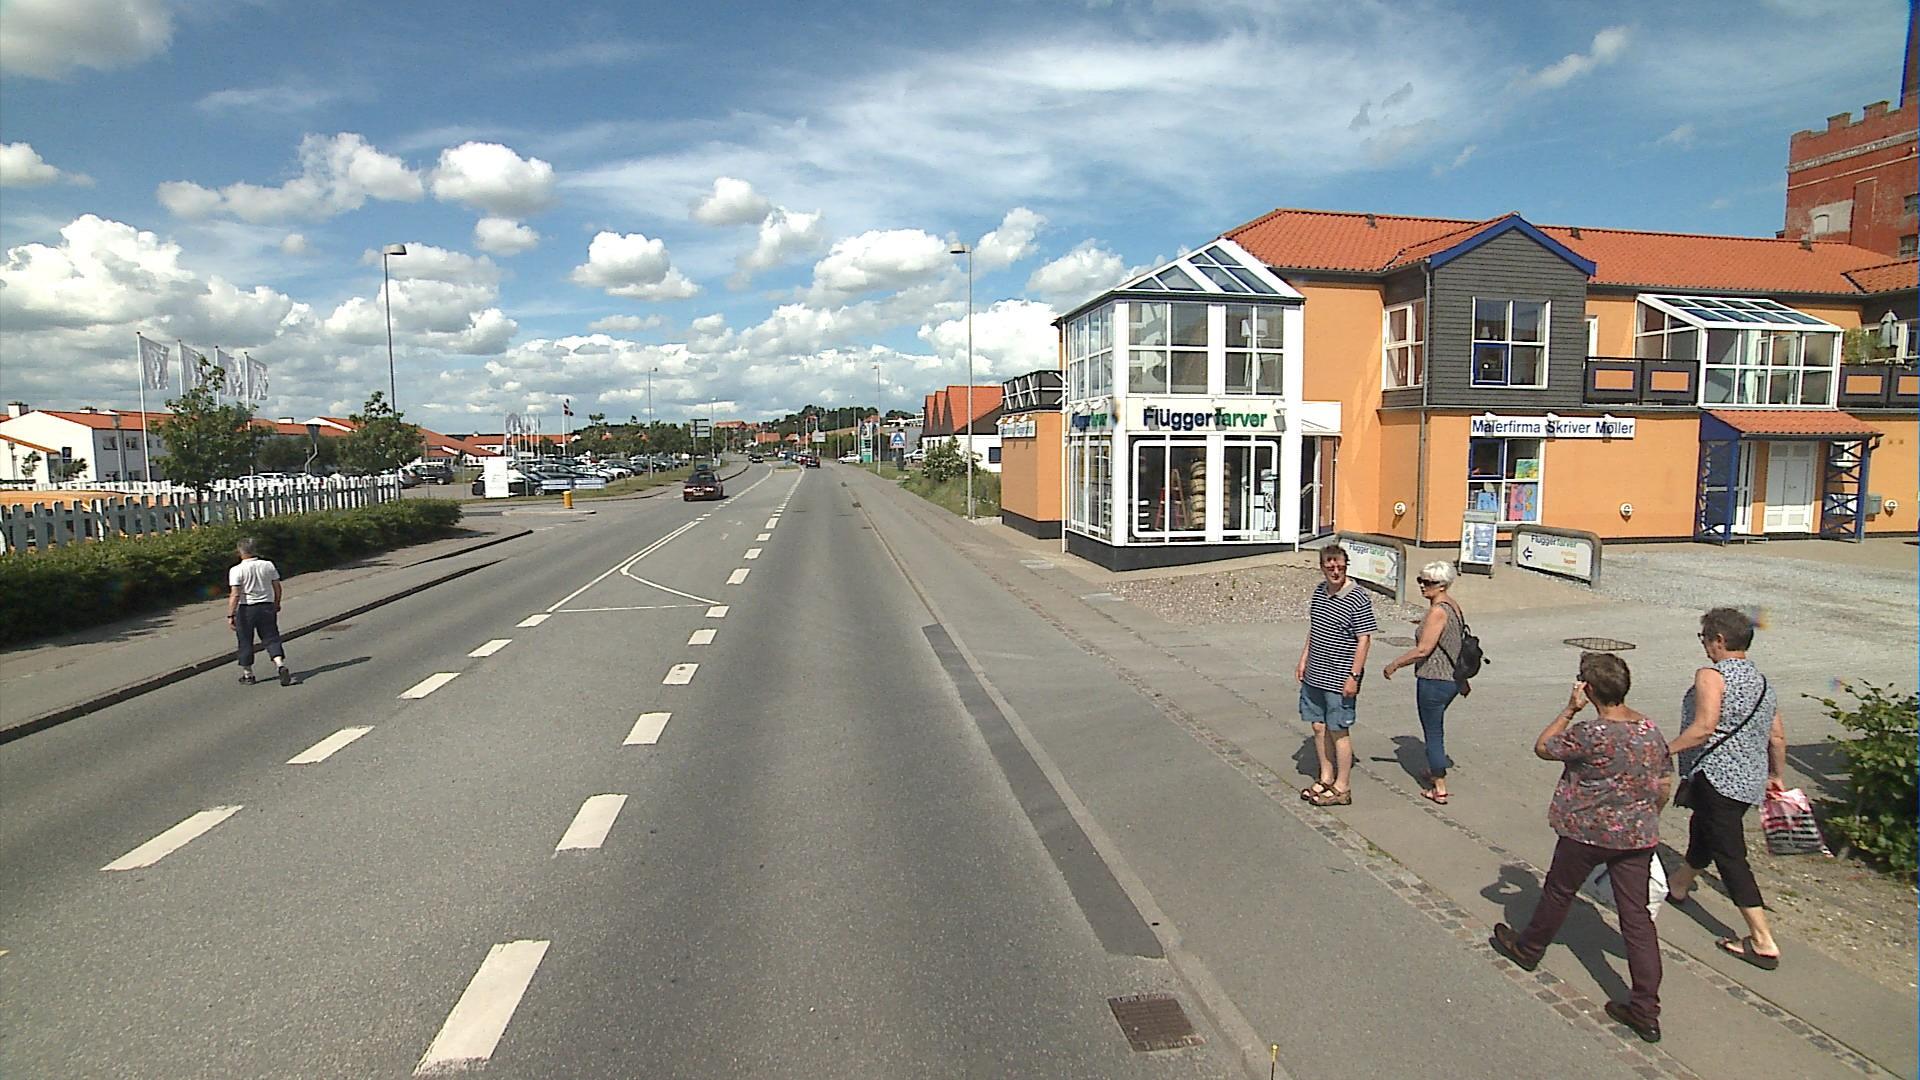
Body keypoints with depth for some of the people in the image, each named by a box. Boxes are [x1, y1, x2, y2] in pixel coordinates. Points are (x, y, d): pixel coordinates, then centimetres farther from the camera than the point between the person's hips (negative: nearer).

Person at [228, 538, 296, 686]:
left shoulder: (237, 570, -12)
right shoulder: (268, 565, -1)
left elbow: (235, 595, -16)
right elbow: (277, 587, 6)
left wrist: (230, 615, -13)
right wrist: (277, 604, 21)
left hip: (246, 609, -3)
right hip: (267, 606, 3)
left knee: (245, 641, 11)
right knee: (271, 638, 7)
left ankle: (248, 674, 20)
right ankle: (281, 665, -14)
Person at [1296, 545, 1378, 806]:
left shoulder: (1358, 599, -15)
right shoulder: (1319, 591, 7)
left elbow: (1364, 640, -15)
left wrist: (1354, 676, -17)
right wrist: (1303, 660, 16)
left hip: (1339, 679, -7)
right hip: (1314, 675, 7)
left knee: (1338, 731, 2)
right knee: (1319, 727, 13)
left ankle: (1342, 788, 14)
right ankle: (1326, 779, 27)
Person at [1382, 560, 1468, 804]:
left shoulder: (1437, 611, -21)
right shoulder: (1454, 606, 9)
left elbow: (1423, 649, -23)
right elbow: (1459, 644, 18)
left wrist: (1394, 664, -11)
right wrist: (1462, 679, 26)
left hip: (1433, 680, -10)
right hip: (1452, 680, 10)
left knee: (1433, 731, 1)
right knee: (1435, 727, 26)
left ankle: (1440, 789, 8)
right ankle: (1434, 770, 42)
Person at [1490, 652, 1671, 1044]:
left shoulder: (1590, 734, -23)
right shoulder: (1652, 731, -2)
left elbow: (1542, 747, -7)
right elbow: (1664, 786, 8)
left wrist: (1570, 709, -6)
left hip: (1587, 834, -5)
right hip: (1638, 836, 5)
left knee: (1558, 891, 18)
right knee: (1637, 915, 7)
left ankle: (1528, 948, 41)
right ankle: (1646, 1009, 9)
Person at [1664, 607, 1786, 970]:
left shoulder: (1711, 675, -15)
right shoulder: (1763, 682, 12)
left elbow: (1704, 727, -25)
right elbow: (1778, 737, 16)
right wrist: (1774, 775, 28)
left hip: (1718, 778, -9)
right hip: (1751, 782, 9)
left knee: (1729, 855, -3)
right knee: (1703, 831, 28)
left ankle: (1764, 943, -2)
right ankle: (1679, 885, 51)